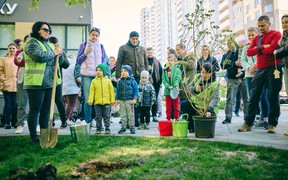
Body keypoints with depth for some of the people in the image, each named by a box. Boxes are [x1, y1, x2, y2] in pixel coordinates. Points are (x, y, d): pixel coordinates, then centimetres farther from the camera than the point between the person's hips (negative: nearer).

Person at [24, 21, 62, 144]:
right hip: (36, 83, -8)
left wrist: (59, 53, 2)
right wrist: (54, 53, -5)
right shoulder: (32, 43, -4)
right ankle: (33, 137, 6)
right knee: (34, 110, -2)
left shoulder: (49, 44, 21)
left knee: (46, 110, 11)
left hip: (49, 83, 8)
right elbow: (40, 56, -21)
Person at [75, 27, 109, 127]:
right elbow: (78, 61, 7)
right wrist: (85, 53, -9)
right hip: (86, 76, -1)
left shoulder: (101, 47, 15)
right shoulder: (83, 45, 10)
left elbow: (106, 62, 14)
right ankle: (88, 121, 2)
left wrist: (107, 75, 1)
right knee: (87, 100, -5)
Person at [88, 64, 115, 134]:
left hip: (106, 102, 0)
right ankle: (98, 128, 16)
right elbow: (92, 91, 3)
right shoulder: (94, 81, 4)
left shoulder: (108, 80, 4)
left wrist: (112, 100, 1)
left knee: (106, 116, 6)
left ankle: (107, 128, 15)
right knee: (98, 116, 5)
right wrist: (90, 100, -4)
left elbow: (111, 90, 5)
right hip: (97, 102, 1)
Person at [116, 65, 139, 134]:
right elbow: (117, 91, 13)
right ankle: (123, 127, 18)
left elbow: (136, 90, -3)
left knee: (130, 114, 3)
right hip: (121, 100, 3)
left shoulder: (132, 81, -3)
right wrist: (117, 99, 9)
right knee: (123, 115, 10)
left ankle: (132, 127, 13)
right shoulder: (120, 81, 7)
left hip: (130, 100, -3)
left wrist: (135, 99, -10)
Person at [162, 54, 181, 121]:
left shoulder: (177, 70, 0)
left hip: (175, 91, -1)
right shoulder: (165, 70, 5)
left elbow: (178, 79, -10)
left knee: (176, 106, 7)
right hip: (167, 91, 2)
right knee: (168, 107, 9)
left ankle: (177, 119, 17)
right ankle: (168, 119, 18)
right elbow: (163, 80, -1)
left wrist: (176, 86, -29)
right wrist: (168, 86, -15)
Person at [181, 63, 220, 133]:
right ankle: (191, 127, -7)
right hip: (194, 103, 3)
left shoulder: (215, 84, -15)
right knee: (184, 104, -23)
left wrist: (209, 110, -45)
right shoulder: (197, 77, -1)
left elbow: (214, 98, -28)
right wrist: (195, 89, -20)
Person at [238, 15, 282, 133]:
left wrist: (257, 50, 0)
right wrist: (262, 48, -8)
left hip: (273, 68, -5)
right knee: (254, 97, 2)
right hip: (259, 70, 5)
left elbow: (271, 49, -15)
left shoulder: (276, 34, 2)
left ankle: (272, 124, 6)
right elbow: (249, 52, 6)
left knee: (273, 97, -1)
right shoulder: (256, 38, 18)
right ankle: (248, 123, 4)